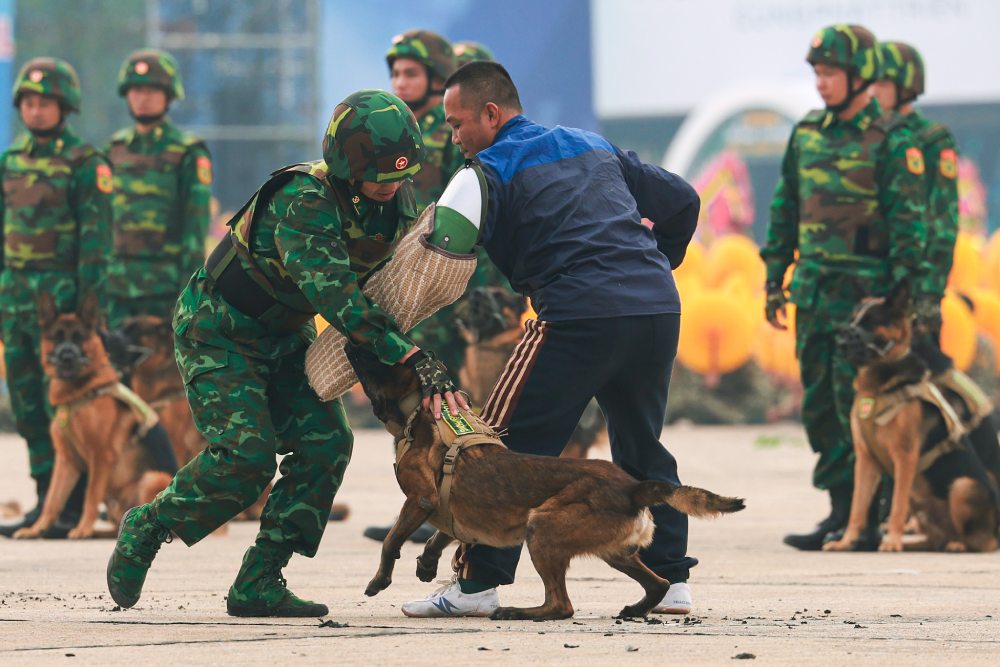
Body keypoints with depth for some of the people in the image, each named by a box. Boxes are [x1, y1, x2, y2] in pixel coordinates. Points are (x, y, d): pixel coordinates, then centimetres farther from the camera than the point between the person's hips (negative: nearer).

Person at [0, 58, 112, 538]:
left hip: (61, 293, -7)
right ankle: (46, 499, 15)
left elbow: (96, 233, -9)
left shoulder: (83, 162, -6)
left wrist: (88, 298, -14)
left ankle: (77, 507, -3)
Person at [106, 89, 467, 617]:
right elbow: (335, 297, -44)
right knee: (245, 455, -20)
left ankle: (258, 585, -4)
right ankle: (146, 529, 5)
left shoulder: (396, 199, -9)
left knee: (324, 443, -9)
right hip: (219, 331, -8)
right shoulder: (303, 203, -34)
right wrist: (412, 358, -49)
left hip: (283, 336, 8)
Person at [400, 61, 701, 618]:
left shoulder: (493, 169, 6)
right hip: (660, 309, 6)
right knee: (642, 447, 21)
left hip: (580, 315, -6)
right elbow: (682, 200, 25)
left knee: (510, 445, 0)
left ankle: (477, 583, -3)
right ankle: (671, 578, 17)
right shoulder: (595, 147, 24)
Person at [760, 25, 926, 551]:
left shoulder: (891, 142, -7)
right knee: (819, 403, 7)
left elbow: (908, 223, -8)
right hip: (813, 290, 7)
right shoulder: (806, 133, 12)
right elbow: (785, 209, 18)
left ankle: (860, 521, -7)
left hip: (863, 291, -7)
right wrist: (775, 280, 15)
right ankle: (841, 507, 14)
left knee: (855, 405, -9)